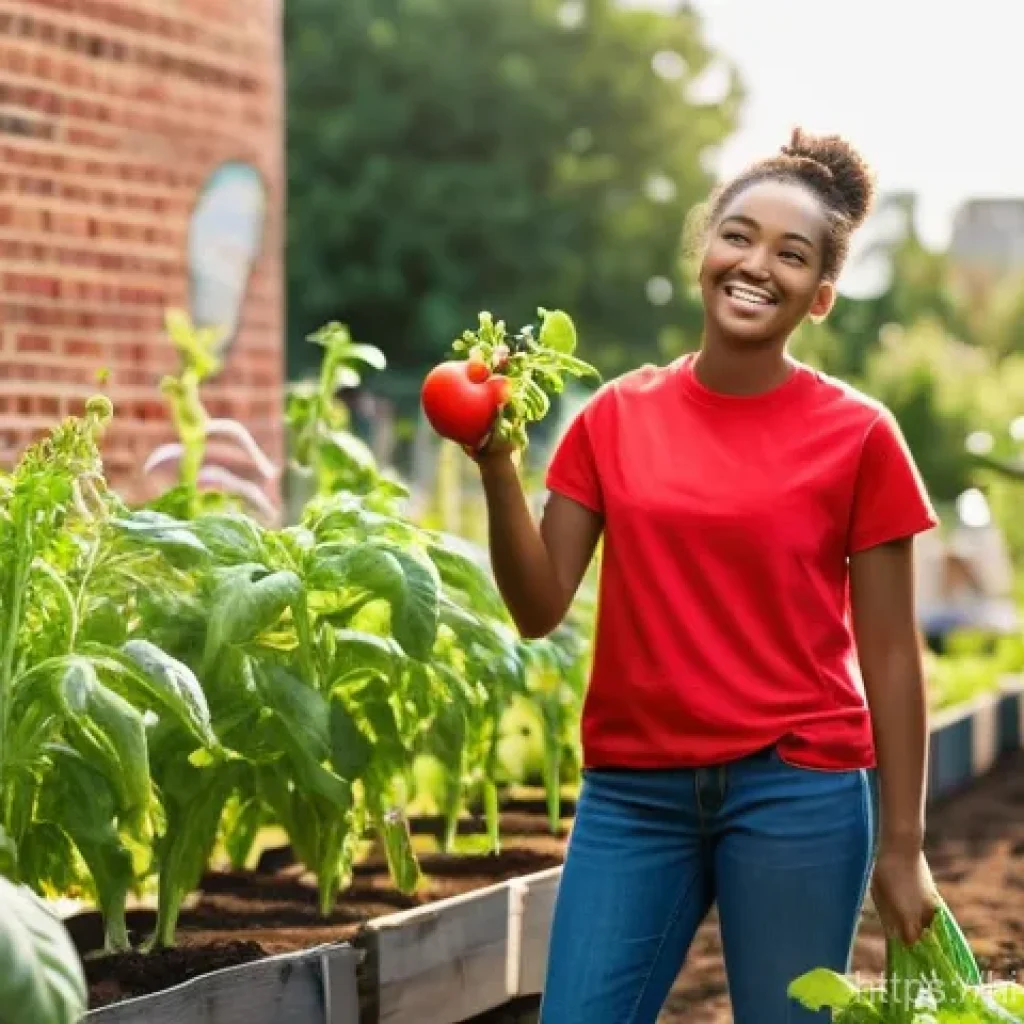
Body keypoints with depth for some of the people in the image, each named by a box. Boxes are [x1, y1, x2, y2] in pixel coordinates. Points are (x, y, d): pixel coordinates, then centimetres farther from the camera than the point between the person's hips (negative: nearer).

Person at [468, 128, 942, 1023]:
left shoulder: (858, 436, -3)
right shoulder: (617, 417, 5)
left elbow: (889, 655, -2)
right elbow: (539, 608, 3)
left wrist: (902, 846, -4)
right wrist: (498, 466, -11)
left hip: (798, 791, -2)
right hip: (632, 792, 3)